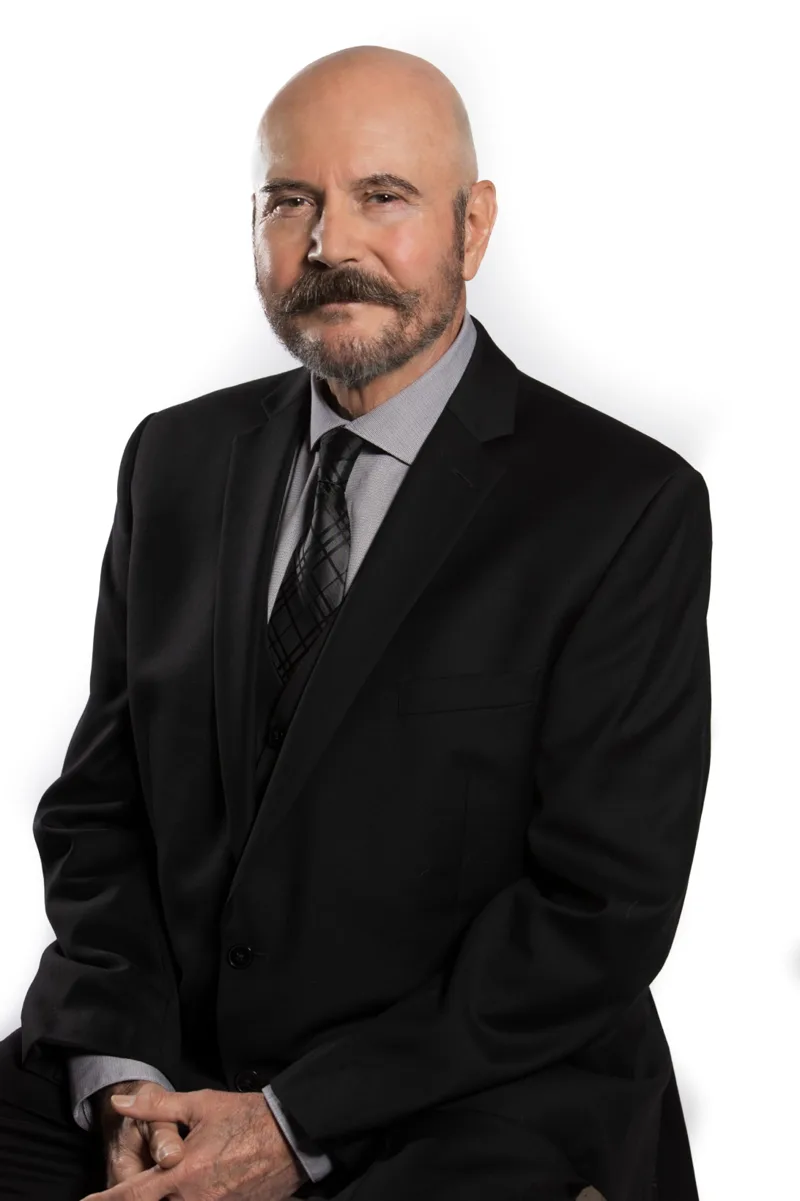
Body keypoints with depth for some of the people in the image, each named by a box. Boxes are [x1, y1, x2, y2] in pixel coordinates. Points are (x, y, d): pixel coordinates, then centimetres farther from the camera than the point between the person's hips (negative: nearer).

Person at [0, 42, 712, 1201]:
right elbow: (98, 802, 10)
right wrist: (127, 1080, -7)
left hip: (476, 1105, -4)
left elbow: (606, 904, -11)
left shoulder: (631, 506, -7)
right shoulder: (175, 459, 10)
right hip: (173, 1067, 4)